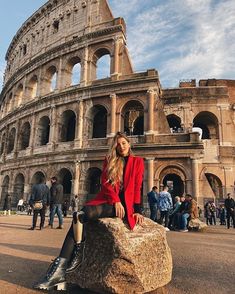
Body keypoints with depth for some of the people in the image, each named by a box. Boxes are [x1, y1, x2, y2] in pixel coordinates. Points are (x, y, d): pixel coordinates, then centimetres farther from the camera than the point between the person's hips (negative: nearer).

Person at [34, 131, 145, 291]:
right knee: (78, 217, -26)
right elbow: (106, 183, 5)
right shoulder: (109, 161, 16)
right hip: (107, 200, 4)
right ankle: (60, 271, -28)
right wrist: (115, 201, -11)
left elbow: (137, 187, 4)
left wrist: (137, 210, -5)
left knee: (81, 215, -29)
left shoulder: (137, 162, 9)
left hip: (124, 203, -4)